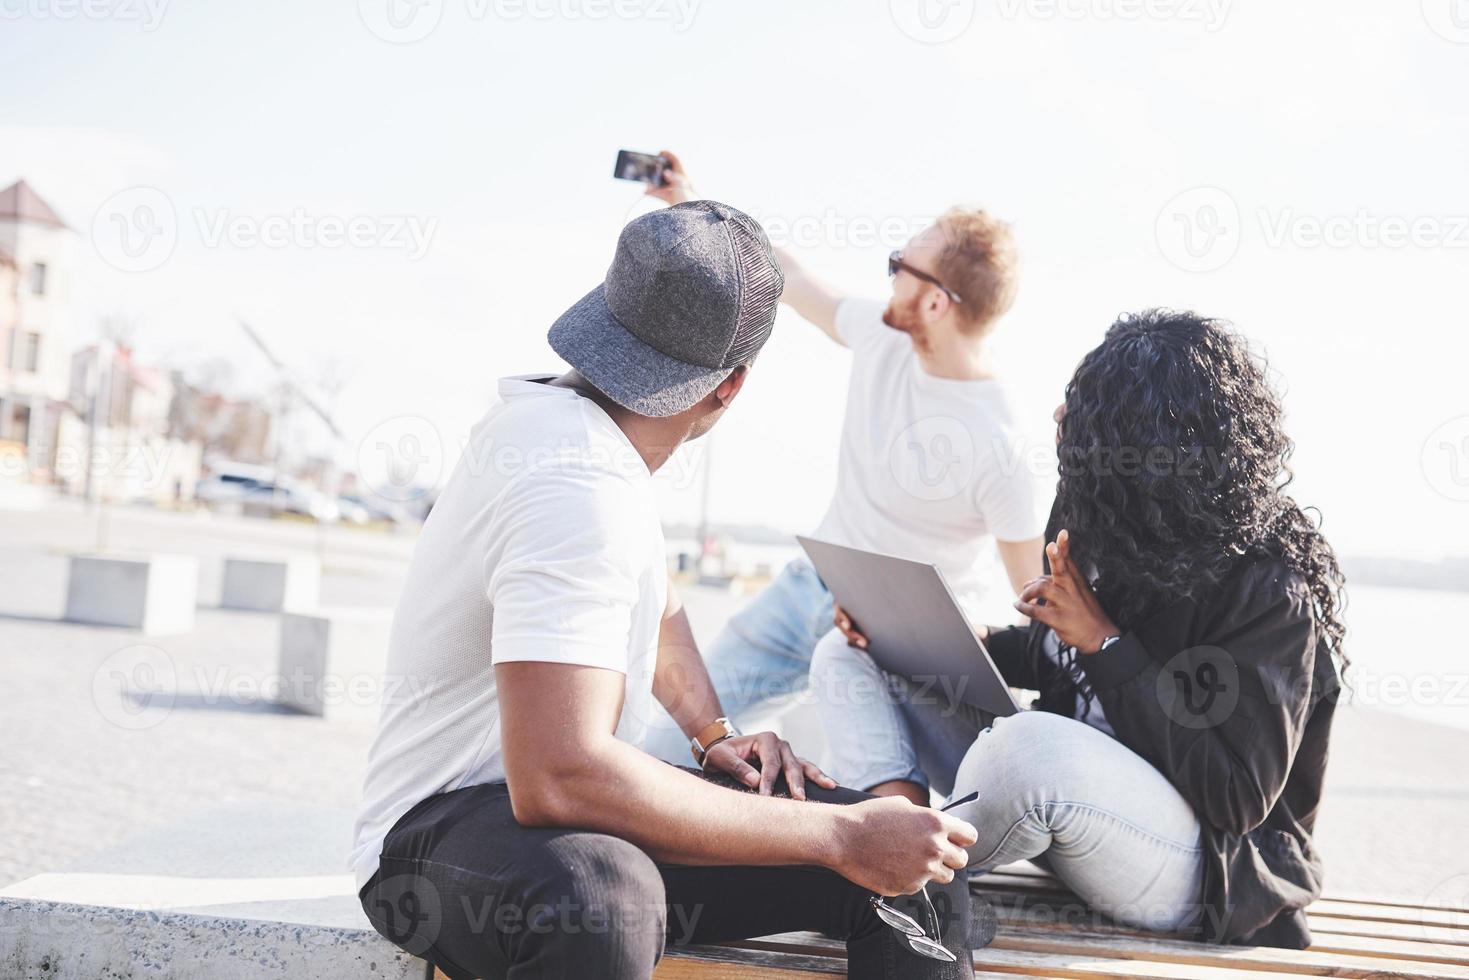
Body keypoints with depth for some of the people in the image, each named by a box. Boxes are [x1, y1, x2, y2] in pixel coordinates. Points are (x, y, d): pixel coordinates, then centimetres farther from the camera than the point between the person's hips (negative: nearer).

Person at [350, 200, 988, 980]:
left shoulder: (565, 418, 6)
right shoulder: (578, 486, -25)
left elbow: (655, 605, 23)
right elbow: (557, 776, -36)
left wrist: (716, 735, 7)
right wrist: (837, 836, -30)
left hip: (570, 803, 8)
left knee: (907, 860, -7)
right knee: (594, 897, -43)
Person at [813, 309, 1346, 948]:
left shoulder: (1272, 589, -19)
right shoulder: (1118, 535, 2)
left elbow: (1239, 798, -23)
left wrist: (1106, 643, -23)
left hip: (1214, 866, -8)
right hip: (1071, 802, 8)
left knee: (1032, 746, -42)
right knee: (849, 659, 3)